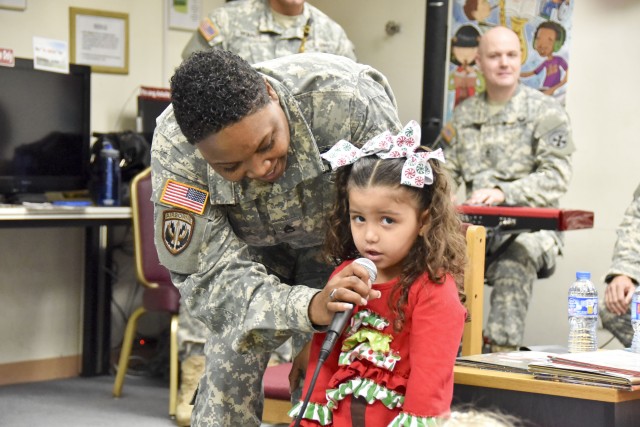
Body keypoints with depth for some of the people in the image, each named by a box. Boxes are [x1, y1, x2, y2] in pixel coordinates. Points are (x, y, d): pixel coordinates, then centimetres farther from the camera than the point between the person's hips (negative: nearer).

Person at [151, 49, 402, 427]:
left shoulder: (344, 97, -39)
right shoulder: (175, 149, -34)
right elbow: (210, 273, -32)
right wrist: (309, 307, -50)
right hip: (253, 247, 1)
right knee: (232, 357, -12)